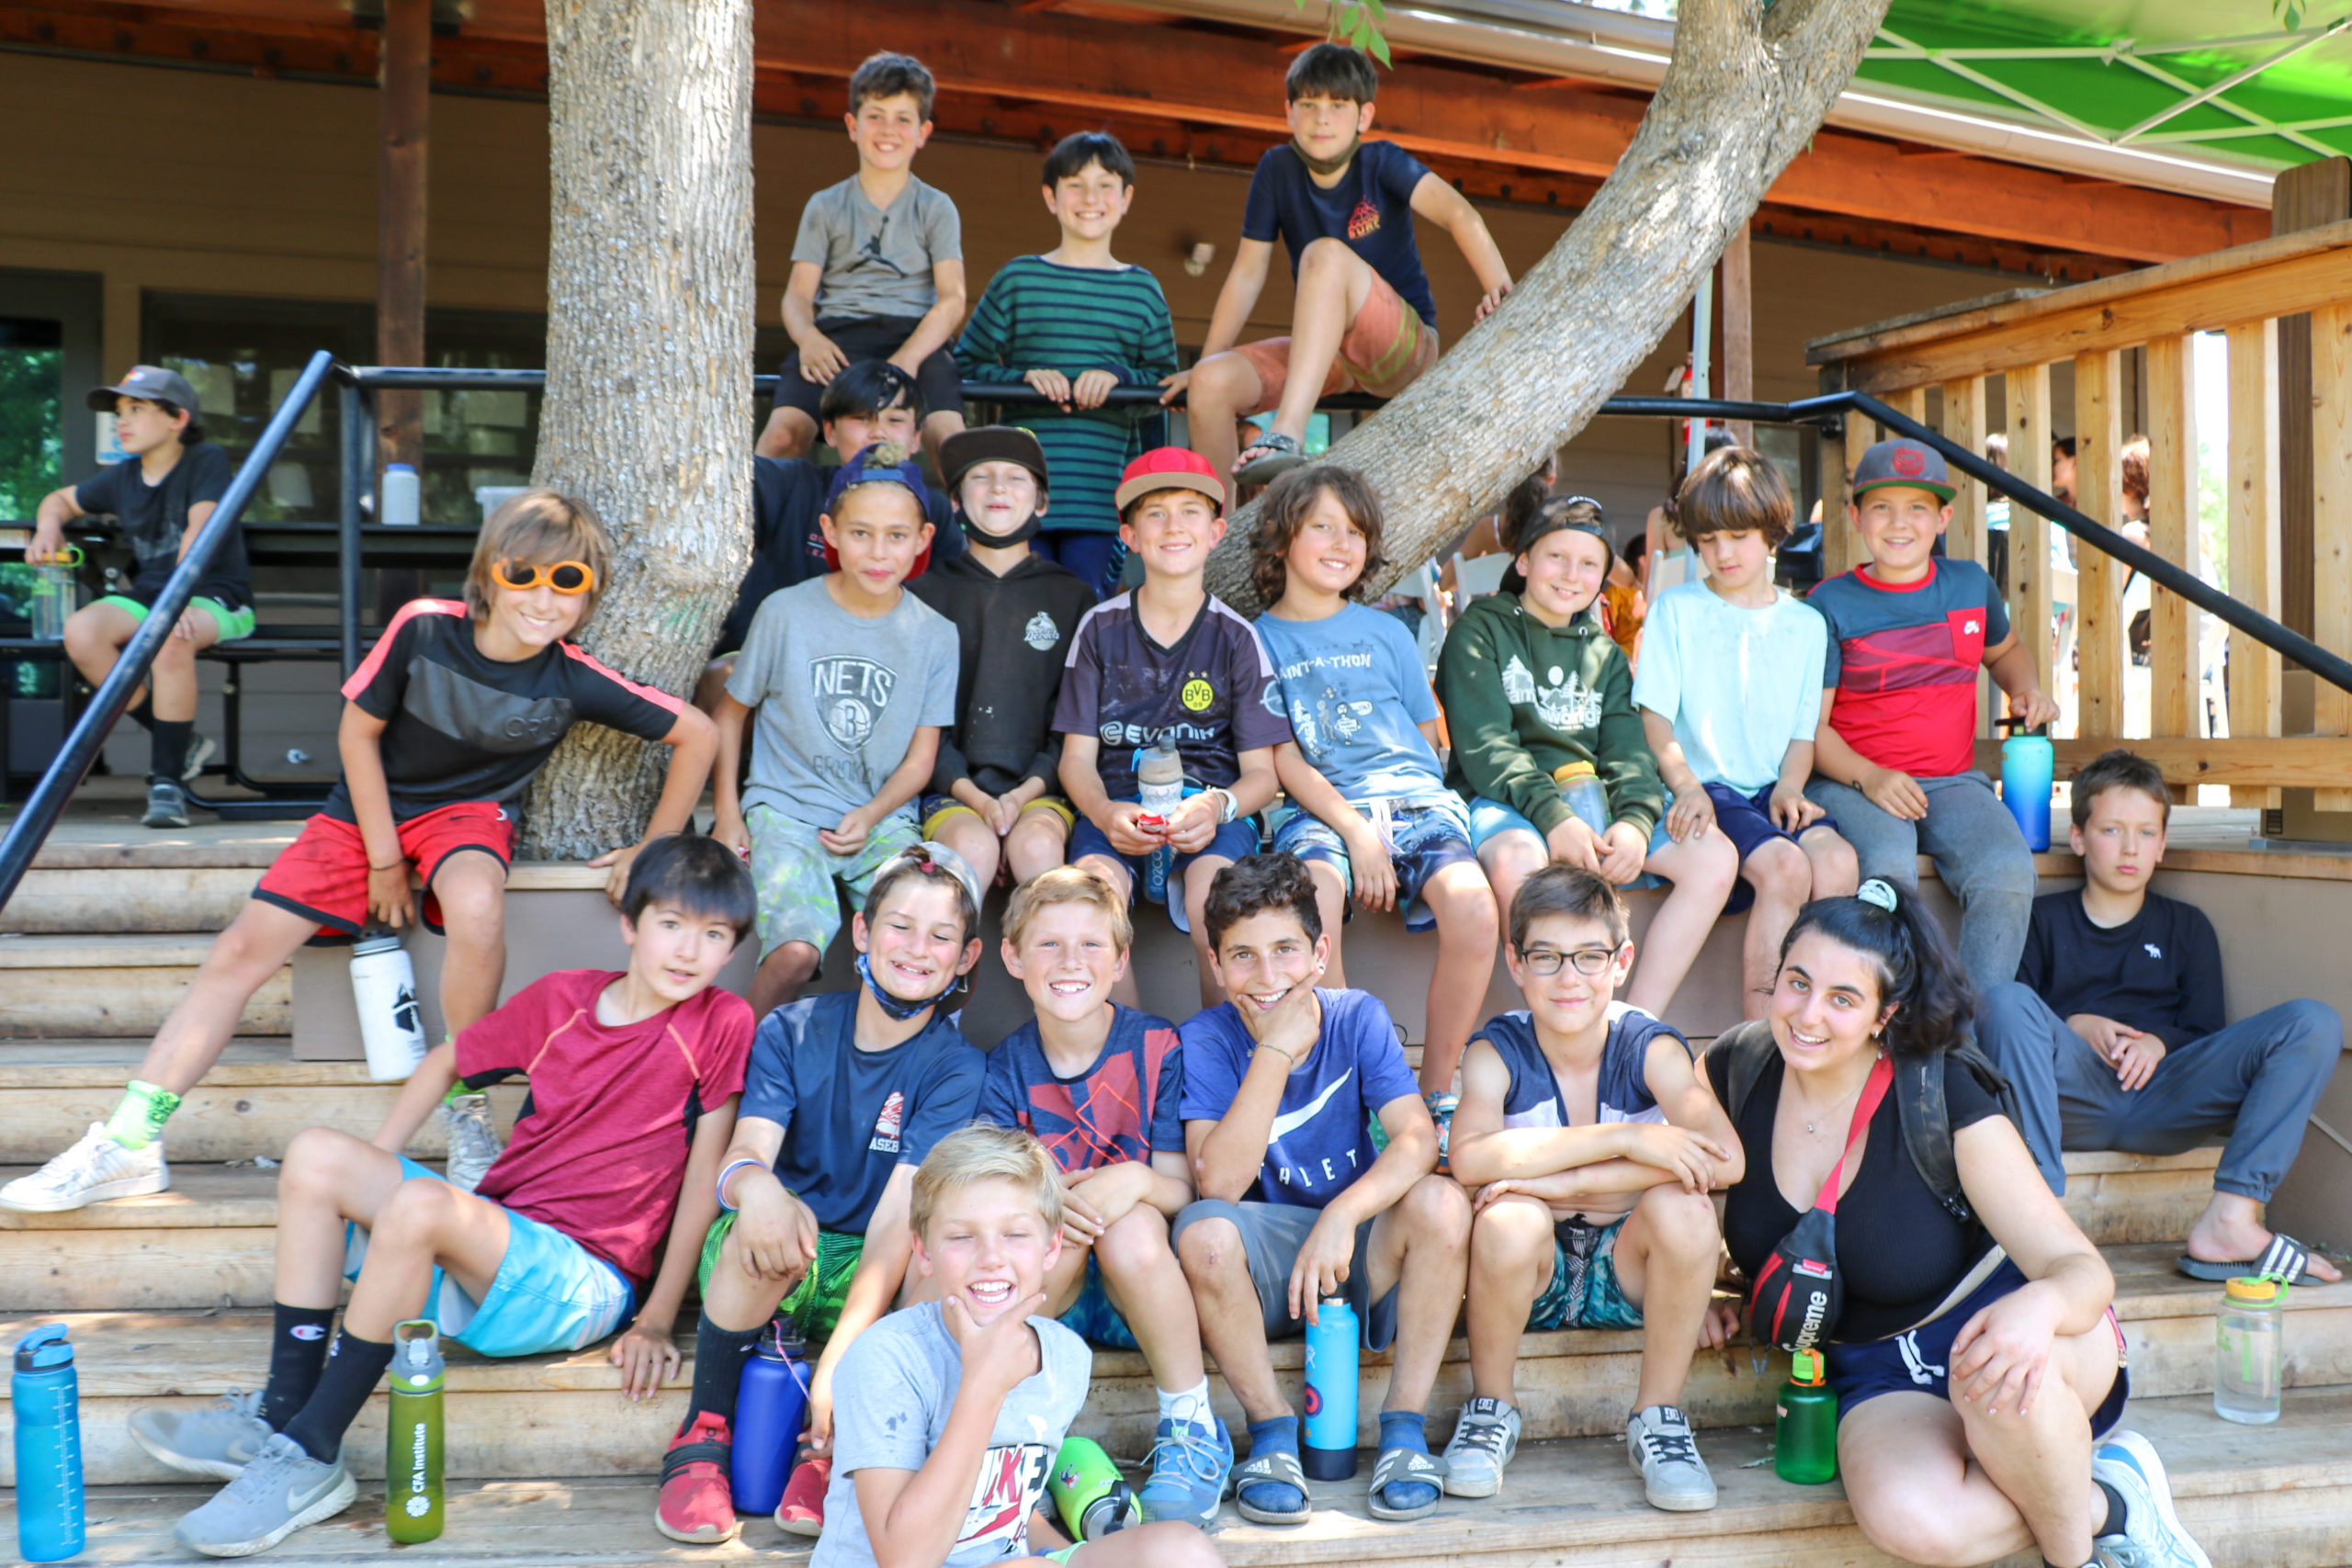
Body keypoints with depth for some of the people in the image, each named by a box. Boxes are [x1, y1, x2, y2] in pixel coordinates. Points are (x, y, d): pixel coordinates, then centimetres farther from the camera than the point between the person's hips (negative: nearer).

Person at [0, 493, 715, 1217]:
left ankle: (468, 1113, -16)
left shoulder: (576, 682, -19)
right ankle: (131, 1142, -1)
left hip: (468, 811, -2)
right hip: (369, 808, 2)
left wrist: (650, 852, -7)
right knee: (243, 948, -8)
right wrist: (385, 860, -7)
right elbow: (358, 731, -7)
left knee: (477, 908, -37)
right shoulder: (423, 628, -19)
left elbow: (697, 733, -11)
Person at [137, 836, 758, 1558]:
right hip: (492, 1241, 6)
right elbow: (447, 1061, 20)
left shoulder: (720, 1024, -8)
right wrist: (369, 1178, 12)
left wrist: (656, 1322, -8)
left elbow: (704, 1175, -8)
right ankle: (282, 1407, -9)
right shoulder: (561, 998, 6)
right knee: (315, 1153, -8)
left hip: (584, 1285, -6)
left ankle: (308, 1457, -21)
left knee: (423, 1203, -32)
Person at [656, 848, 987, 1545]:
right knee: (765, 1230, -35)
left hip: (874, 1278, 0)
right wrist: (752, 1181, -44)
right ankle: (703, 1436, -12)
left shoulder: (954, 1067, -7)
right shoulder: (792, 1030, -2)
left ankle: (831, 1451, -13)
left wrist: (842, 1354, -33)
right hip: (766, 1273, 0)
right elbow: (745, 1148, -16)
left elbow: (898, 1215, -19)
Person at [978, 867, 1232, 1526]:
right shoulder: (1007, 1066, 0)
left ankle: (1194, 1431, -16)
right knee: (1053, 1227, -32)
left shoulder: (1157, 1047, -6)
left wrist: (1137, 1182, -30)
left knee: (1132, 1228, -34)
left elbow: (1183, 1191, -6)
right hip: (1041, 1295, 0)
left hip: (1146, 1289, 0)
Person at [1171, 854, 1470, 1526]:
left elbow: (1418, 1137, -20)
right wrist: (1275, 1051, -28)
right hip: (1264, 1270, -1)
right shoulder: (1207, 1039, -10)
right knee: (1203, 1229, -32)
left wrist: (1342, 1215, -37)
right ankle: (1273, 1435, -12)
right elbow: (1220, 1184, -23)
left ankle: (1405, 1428, -12)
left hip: (1360, 1253, 1)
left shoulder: (1358, 1017, -7)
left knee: (1439, 1203, -28)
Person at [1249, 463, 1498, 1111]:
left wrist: (1394, 807, 5)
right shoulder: (1258, 639, 13)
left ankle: (1436, 1094, -13)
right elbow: (1283, 760, 3)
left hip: (1414, 798, 2)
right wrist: (1355, 830, -10)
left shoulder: (1386, 631, 22)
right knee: (1313, 899, -37)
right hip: (1318, 810, -2)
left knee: (1472, 906, -29)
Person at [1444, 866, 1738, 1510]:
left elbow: (1724, 1159, -29)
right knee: (1510, 1220, -33)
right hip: (1531, 1276, -1)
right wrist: (1624, 1139, -36)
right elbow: (1470, 1159, -33)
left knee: (1681, 1207, -29)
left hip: (1626, 1271, 1)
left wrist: (1560, 1183, -32)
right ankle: (1491, 1408, -5)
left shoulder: (1650, 1047, -11)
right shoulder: (1498, 1050, -12)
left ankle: (1657, 1419, -7)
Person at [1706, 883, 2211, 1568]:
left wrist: (2040, 1305, -45)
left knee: (1999, 1380, -42)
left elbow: (2083, 1268, -21)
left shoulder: (1943, 1099, -19)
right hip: (1877, 1371, 3)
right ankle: (2108, 1498, -4)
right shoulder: (1737, 1068, -9)